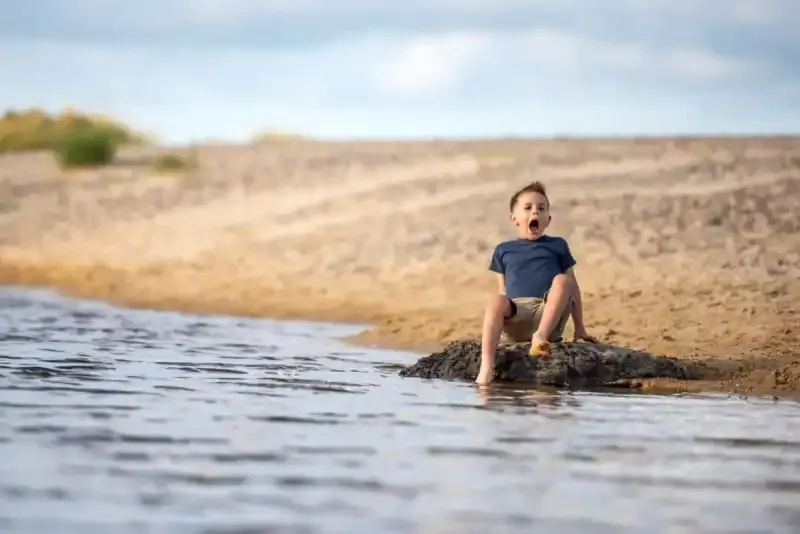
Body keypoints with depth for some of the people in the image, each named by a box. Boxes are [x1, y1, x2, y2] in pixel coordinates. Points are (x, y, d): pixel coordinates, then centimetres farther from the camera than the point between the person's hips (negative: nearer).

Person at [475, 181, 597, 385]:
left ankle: (541, 335, -39)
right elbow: (503, 292, 17)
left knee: (562, 280, -26)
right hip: (516, 317, 0)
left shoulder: (557, 246, 18)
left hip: (550, 314, 0)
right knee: (495, 302, -32)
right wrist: (496, 326, 2)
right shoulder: (503, 251, 20)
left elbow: (573, 287, 17)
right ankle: (486, 368, -48)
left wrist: (580, 328, 12)